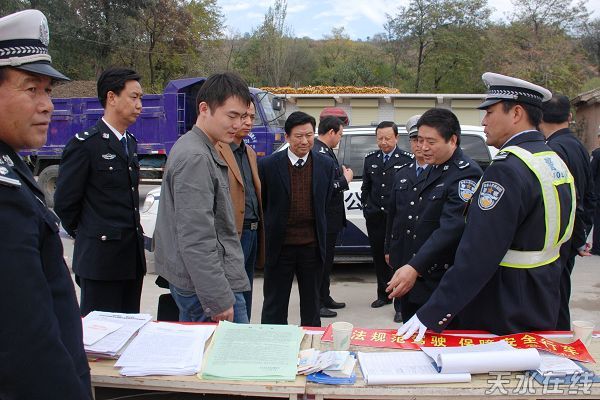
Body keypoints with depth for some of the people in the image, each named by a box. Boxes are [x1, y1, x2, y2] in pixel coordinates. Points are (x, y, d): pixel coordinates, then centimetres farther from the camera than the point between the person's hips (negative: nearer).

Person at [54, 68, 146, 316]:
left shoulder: (130, 142, 14)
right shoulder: (85, 144, -11)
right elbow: (64, 202, -8)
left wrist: (133, 232, 15)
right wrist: (86, 236, 4)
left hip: (133, 257, 7)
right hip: (101, 258, -7)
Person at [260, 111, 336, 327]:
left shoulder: (326, 165, 1)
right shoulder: (268, 165, -7)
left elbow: (326, 203, 10)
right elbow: (261, 204, 2)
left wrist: (320, 236, 10)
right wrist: (268, 235, 4)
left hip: (312, 246, 2)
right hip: (279, 247, -2)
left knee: (312, 305, 17)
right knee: (274, 308, 9)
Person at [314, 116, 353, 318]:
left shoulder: (325, 151, 11)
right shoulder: (320, 153, -21)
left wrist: (342, 174, 1)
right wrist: (345, 179, -13)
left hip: (330, 217, 10)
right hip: (324, 217, -10)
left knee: (326, 258, 19)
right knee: (322, 259, 0)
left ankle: (325, 297, 32)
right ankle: (317, 303, 12)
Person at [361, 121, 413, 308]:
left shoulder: (407, 159, -3)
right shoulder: (370, 159, 12)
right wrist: (366, 206, 8)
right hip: (375, 218, 5)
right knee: (379, 257, 12)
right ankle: (383, 294, 26)